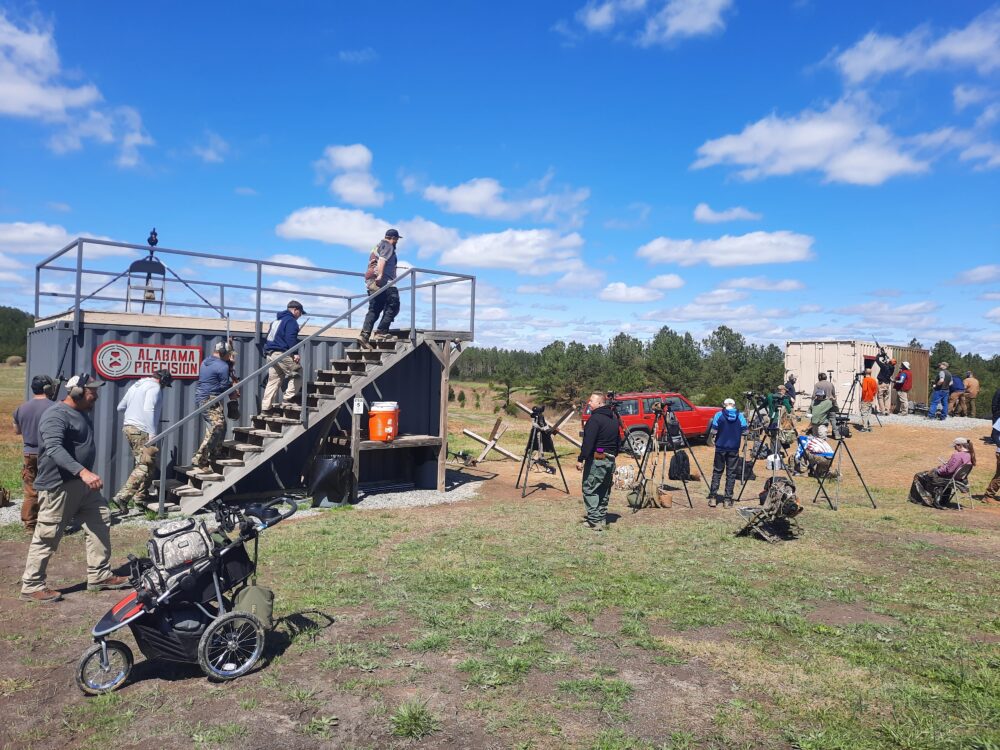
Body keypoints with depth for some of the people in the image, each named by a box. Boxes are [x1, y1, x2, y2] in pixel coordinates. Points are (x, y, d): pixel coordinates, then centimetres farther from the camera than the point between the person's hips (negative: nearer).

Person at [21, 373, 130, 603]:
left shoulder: (81, 413, 14)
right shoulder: (55, 415, -18)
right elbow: (54, 449, -33)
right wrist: (82, 471, -43)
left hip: (82, 483, 10)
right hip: (59, 486, -10)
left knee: (100, 523, 9)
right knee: (47, 537, 0)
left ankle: (99, 576, 16)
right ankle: (31, 586, 12)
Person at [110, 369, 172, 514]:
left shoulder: (136, 385, 20)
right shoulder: (155, 387, -7)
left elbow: (120, 407, 25)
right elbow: (148, 409, -20)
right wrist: (152, 434, -22)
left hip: (128, 427, 10)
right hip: (141, 431, -10)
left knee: (142, 465, 14)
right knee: (145, 467, -11)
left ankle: (139, 500, 13)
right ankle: (122, 497, -19)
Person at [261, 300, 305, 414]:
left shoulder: (276, 320, 23)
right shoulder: (291, 321, -6)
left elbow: (269, 335, 27)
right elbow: (291, 338, -19)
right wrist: (294, 353, -23)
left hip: (270, 354, 9)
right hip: (281, 354, -9)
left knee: (273, 381, 10)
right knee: (298, 372, 1)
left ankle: (266, 408, 7)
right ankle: (289, 397, -4)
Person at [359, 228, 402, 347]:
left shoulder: (377, 247, 30)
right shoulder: (388, 246, 2)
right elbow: (382, 260, -16)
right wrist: (380, 275, -29)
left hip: (370, 283, 9)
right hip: (383, 282, -9)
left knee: (373, 310, 6)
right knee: (393, 306, -5)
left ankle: (365, 335, -7)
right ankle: (381, 332, -14)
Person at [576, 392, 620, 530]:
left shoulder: (595, 419, -14)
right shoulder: (614, 419, 15)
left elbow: (588, 442, -20)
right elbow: (618, 441, 22)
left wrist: (581, 459, -18)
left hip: (596, 459, -9)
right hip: (611, 460, 9)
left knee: (590, 490, -4)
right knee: (604, 491, 14)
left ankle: (595, 521, -8)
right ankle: (603, 521, 18)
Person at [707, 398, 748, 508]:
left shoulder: (719, 415, -4)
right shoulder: (740, 416, 2)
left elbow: (713, 431, -8)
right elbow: (745, 431, -1)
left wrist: (713, 437, 12)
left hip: (721, 447, -1)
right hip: (734, 448, 1)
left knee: (717, 471, 7)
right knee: (731, 473, 6)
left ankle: (713, 497, 3)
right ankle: (728, 499, 6)